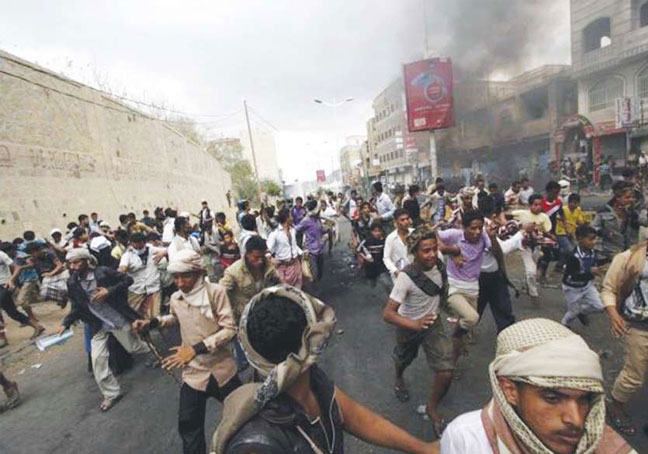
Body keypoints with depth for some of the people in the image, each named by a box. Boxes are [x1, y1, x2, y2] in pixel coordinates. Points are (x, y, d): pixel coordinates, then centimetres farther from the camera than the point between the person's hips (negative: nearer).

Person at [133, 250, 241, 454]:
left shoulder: (215, 291, -20)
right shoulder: (175, 298, -2)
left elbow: (230, 329, -23)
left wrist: (196, 348, -29)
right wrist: (152, 322, 4)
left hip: (222, 369, -3)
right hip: (194, 372, 3)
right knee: (188, 425, 13)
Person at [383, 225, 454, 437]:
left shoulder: (438, 263, -22)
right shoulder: (406, 277, -36)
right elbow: (388, 313, -37)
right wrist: (414, 324, -52)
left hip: (433, 321, 3)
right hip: (408, 325, -3)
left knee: (446, 371, -8)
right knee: (404, 358, 25)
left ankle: (432, 408, 21)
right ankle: (399, 378, 62)